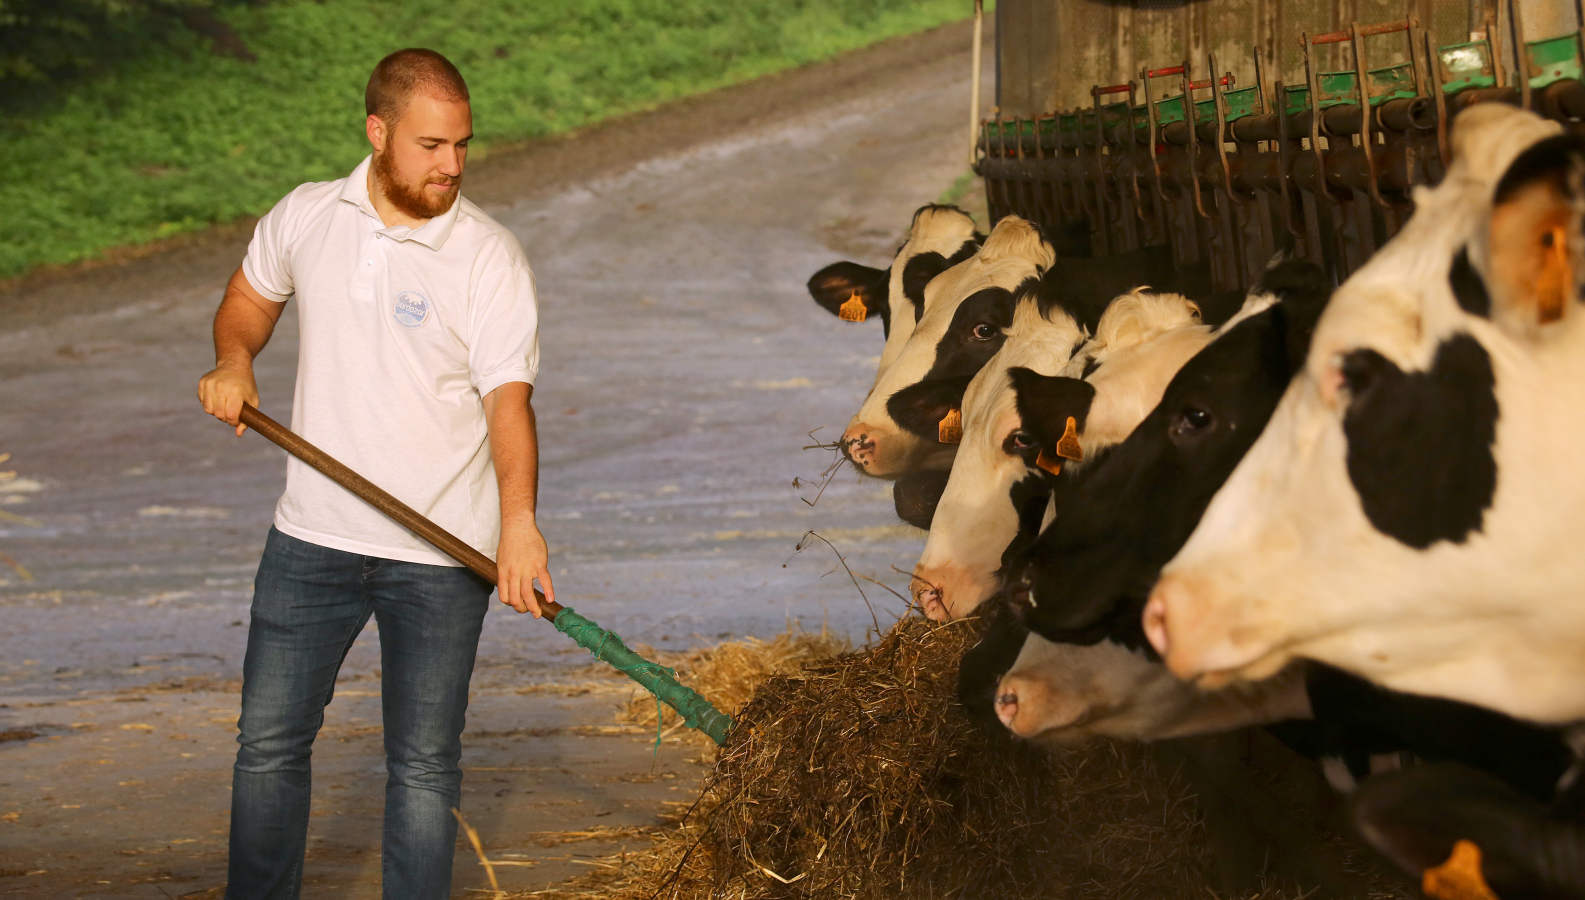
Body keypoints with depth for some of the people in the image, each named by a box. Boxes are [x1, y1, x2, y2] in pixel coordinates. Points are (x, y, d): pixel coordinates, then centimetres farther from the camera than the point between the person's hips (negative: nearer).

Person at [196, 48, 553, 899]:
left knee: (424, 764, 4)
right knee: (269, 741, 9)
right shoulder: (305, 217, 2)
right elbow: (249, 296, 21)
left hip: (441, 554, -3)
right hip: (312, 538, 3)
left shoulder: (490, 258, -10)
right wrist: (233, 361, -1)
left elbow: (508, 399, -17)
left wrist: (519, 520, -32)